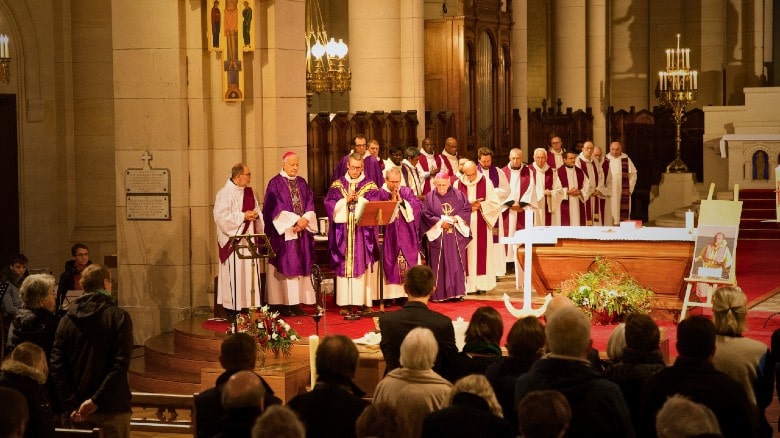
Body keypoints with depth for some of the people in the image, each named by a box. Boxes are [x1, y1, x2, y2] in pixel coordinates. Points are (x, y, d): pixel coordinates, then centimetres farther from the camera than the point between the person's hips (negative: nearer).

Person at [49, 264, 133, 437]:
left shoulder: (67, 320, 4)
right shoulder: (119, 317, -7)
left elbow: (57, 365, -4)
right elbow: (121, 364, -18)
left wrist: (71, 404, -7)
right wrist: (96, 400, -17)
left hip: (79, 411, 4)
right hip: (113, 410, -4)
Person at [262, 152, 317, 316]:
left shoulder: (302, 183, 14)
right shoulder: (275, 183, -2)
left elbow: (310, 204, 8)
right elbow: (276, 207, -10)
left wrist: (305, 219, -11)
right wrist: (295, 221, -16)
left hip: (302, 230, 5)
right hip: (283, 231, -5)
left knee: (299, 266, 2)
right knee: (285, 266, -7)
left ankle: (296, 302, 4)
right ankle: (284, 304, -6)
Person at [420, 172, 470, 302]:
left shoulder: (458, 195, 7)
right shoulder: (430, 197, 3)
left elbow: (467, 209, 3)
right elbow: (426, 215, -4)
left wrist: (456, 218, -13)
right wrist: (440, 222, -15)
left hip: (456, 236, 2)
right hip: (437, 235, -2)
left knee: (456, 264, 2)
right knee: (439, 265, -2)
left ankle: (457, 292, 6)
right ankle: (439, 294, 1)